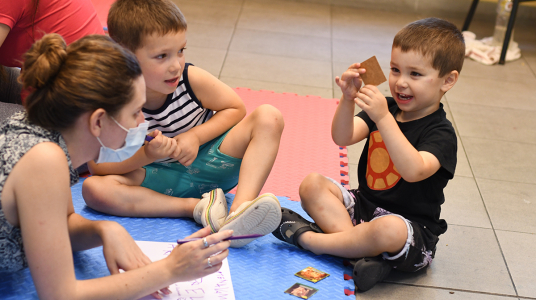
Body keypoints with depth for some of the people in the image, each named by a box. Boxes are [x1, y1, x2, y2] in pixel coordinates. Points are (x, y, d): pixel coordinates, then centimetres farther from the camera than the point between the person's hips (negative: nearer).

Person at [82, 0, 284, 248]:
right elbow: (98, 165, -17)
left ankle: (240, 210, -37)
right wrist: (147, 155, -33)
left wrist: (196, 137, -15)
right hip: (162, 179, -1)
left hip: (207, 161, 1)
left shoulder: (191, 79, -17)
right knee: (93, 188, -27)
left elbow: (236, 109, -1)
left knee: (269, 117, -19)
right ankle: (199, 207, -29)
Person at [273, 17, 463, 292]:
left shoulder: (441, 133, -15)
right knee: (312, 184, -7)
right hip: (364, 205, 7)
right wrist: (348, 99, -23)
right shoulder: (387, 107, 5)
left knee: (389, 229, -40)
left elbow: (413, 171, -34)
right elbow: (343, 138, -5)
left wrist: (383, 118, -38)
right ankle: (361, 246, -24)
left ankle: (308, 238, -17)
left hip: (412, 231, -7)